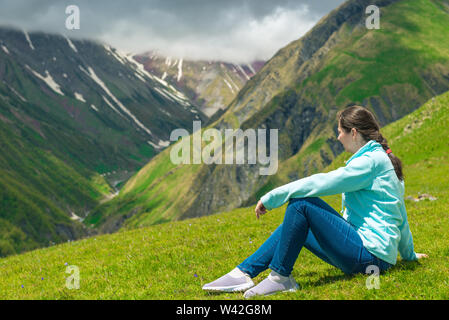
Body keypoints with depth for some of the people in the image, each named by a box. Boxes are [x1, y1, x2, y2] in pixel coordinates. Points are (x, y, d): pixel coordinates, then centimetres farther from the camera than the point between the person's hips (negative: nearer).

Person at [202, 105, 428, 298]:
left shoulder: (371, 161, -13)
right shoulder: (381, 159, 17)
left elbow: (322, 183, -19)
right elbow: (400, 216, 25)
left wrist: (271, 198, -13)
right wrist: (408, 254, 38)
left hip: (371, 253, -11)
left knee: (301, 203, -18)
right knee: (294, 223, 12)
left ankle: (280, 277, -11)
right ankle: (244, 273, 3)